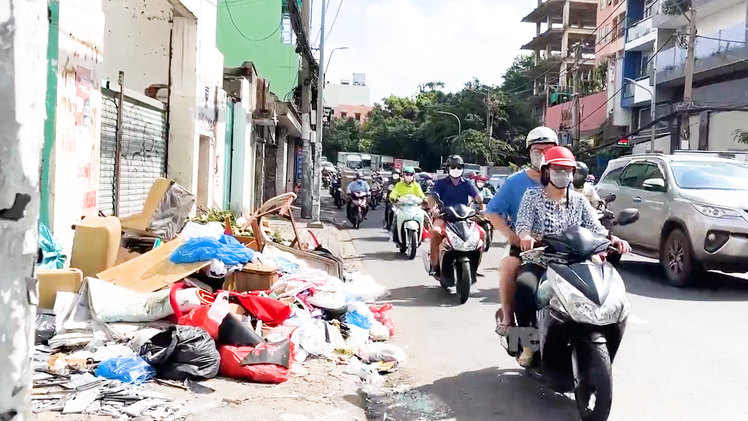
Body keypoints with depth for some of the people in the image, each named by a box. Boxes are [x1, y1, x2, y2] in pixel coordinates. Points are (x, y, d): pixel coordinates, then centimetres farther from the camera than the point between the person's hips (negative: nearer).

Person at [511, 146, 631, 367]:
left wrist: (613, 239, -21)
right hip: (538, 262, -3)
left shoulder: (579, 200, 12)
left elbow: (595, 228, 1)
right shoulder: (532, 195, 4)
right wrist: (525, 236, -37)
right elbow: (522, 222, -12)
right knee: (524, 285, -35)